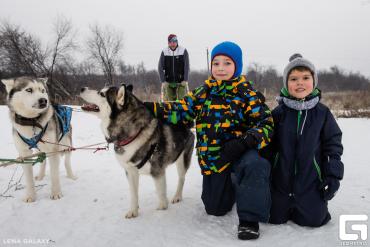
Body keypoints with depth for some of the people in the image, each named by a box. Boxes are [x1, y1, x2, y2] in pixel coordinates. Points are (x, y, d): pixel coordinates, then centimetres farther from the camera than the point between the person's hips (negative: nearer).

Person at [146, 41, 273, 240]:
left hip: (240, 152, -4)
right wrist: (152, 109, -7)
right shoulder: (204, 92, 5)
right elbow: (182, 110, 4)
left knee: (254, 166, -40)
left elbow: (265, 124, -12)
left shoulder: (247, 94, -7)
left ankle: (249, 218, -21)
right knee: (215, 209, 14)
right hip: (212, 158, 4)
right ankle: (232, 188, 46)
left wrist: (245, 141, -30)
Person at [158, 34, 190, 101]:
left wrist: (185, 80, -10)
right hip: (168, 82, 1)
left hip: (181, 82, -1)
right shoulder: (164, 52, 2)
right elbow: (160, 67, 1)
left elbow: (186, 67, -2)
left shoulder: (183, 51, -1)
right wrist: (163, 81, -7)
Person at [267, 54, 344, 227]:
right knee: (275, 218, 7)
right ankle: (286, 205, 38)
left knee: (313, 219, -1)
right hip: (281, 179, 1)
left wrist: (333, 177, -2)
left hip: (311, 182, 0)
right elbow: (269, 146, 1)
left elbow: (333, 146, 2)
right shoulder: (279, 113, -4)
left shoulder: (322, 113, -4)